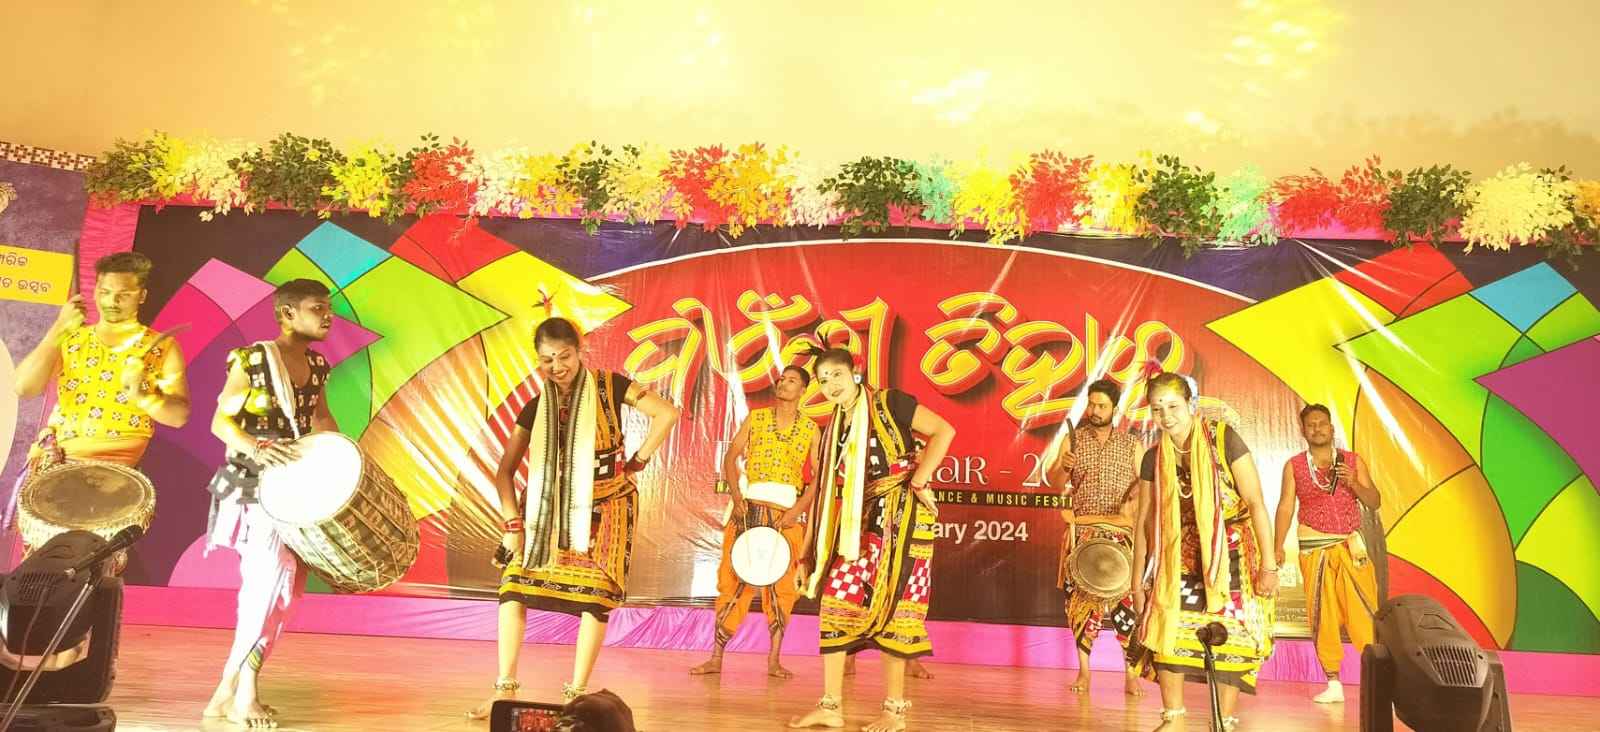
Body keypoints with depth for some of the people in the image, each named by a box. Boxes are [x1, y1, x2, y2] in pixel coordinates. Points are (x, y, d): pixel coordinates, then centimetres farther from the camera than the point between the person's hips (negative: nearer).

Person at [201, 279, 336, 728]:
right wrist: (256, 447, -29)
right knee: (273, 575, -19)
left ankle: (229, 691, 17)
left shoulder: (317, 367, 8)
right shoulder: (250, 361, -10)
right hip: (254, 485, -7)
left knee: (281, 587, 6)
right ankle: (243, 693, -7)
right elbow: (220, 422, -11)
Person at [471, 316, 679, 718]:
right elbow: (505, 471, 4)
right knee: (513, 587, -6)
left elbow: (667, 414, -15)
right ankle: (505, 688, 2)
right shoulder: (535, 409, 5)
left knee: (595, 596, -4)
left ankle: (576, 693, 6)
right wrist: (513, 524, -6)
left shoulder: (608, 386, -5)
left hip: (603, 508, -3)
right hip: (550, 510, 3)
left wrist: (636, 462, -11)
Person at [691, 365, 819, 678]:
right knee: (733, 581, -1)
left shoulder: (811, 428, 7)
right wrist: (737, 497, -7)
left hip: (785, 513, 0)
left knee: (781, 586, 0)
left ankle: (774, 661, 7)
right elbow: (730, 457, 6)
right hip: (749, 507, 0)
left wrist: (797, 510, -11)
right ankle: (716, 658, 4)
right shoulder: (756, 418, 9)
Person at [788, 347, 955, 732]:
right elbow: (832, 490, 15)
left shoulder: (888, 403, -4)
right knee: (837, 598, -1)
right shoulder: (834, 429, 14)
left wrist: (919, 482, -15)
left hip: (899, 514, -6)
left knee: (890, 604, -5)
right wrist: (814, 550, 10)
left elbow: (944, 431, -10)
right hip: (860, 521, 6)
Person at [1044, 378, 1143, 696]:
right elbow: (1055, 483, 5)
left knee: (1125, 598, -6)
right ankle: (1084, 671, 10)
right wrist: (1062, 467, -16)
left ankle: (1131, 674, 3)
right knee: (1080, 598, 0)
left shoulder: (1131, 444, 9)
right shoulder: (1073, 439, 8)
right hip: (1082, 531, 0)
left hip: (1121, 532, 0)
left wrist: (1137, 493, -11)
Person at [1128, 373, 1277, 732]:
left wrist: (1268, 563, -15)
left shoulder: (1223, 439, -10)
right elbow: (1144, 520, 9)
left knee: (1231, 637, -4)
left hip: (1231, 558, -3)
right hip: (1179, 561, 3)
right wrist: (1138, 580, 9)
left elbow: (1255, 501, -11)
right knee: (1165, 627, -8)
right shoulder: (1154, 459, 3)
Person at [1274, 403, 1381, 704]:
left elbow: (1374, 502, 4)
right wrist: (1278, 546, -8)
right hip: (1314, 546, 0)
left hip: (1351, 544, 0)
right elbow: (1286, 507, 1)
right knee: (1322, 615, 1)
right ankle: (1334, 684, 7)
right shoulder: (1294, 466, 4)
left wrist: (1353, 483, -14)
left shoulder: (1353, 461, 6)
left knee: (1364, 609, -7)